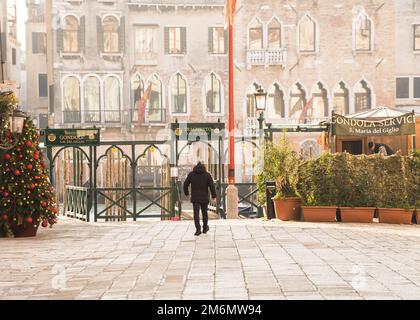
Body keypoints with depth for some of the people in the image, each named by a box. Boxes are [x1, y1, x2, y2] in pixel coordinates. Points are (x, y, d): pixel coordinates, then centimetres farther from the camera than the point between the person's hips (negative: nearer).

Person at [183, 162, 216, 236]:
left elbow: (185, 184, 8)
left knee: (196, 213, -3)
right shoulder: (207, 175, 0)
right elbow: (212, 186, -7)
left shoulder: (191, 174, 4)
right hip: (204, 198, 0)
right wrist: (214, 196, -1)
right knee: (204, 212, 15)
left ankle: (198, 229, -16)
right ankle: (205, 228, 26)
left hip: (195, 197, 0)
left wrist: (186, 193, 22)